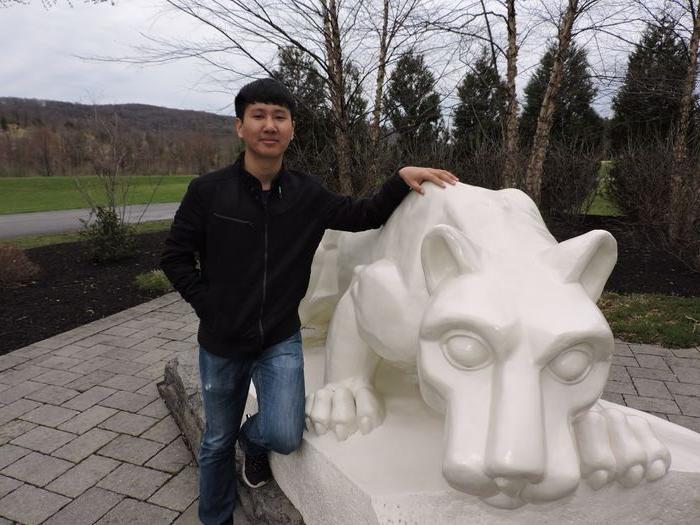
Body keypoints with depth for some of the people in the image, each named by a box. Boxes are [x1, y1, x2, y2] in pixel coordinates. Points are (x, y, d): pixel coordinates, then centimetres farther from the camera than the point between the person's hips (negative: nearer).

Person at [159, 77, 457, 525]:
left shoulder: (307, 195, -6)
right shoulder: (208, 191, -12)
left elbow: (365, 216, -1)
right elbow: (175, 258, -4)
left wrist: (402, 178, -16)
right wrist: (210, 308, -10)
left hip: (281, 340, 1)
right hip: (221, 344, 0)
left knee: (286, 437, -14)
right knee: (218, 443, 15)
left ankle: (253, 439, 25)